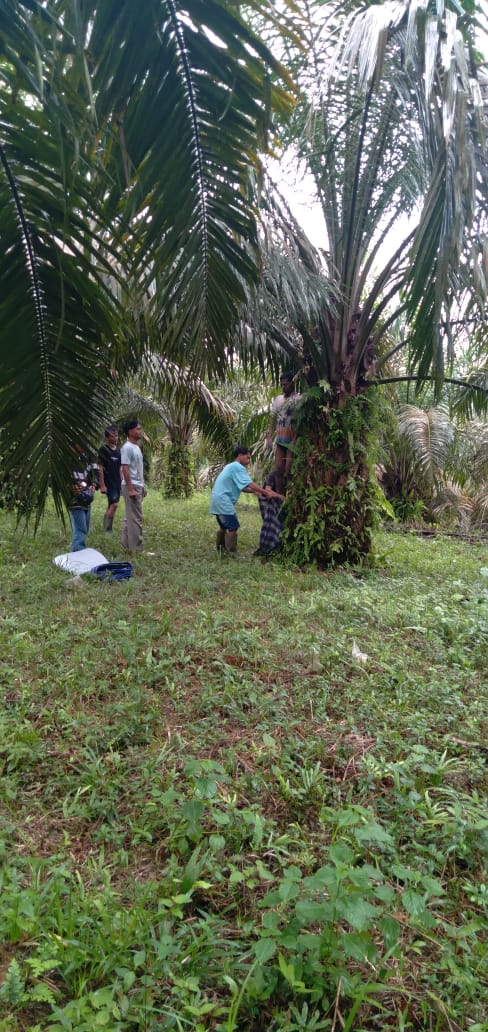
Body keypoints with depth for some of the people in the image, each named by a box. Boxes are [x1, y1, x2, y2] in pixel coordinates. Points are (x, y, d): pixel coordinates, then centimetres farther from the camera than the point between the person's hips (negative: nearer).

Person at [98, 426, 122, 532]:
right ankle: (107, 529, -10)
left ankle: (106, 528, 15)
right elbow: (100, 468, -10)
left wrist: (121, 482, 16)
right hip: (108, 482, -7)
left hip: (117, 482, 7)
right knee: (114, 504, -16)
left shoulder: (118, 450, 13)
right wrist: (102, 485, -14)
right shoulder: (103, 450, -7)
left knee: (111, 505, 9)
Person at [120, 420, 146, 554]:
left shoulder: (136, 447, 15)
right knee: (135, 518, -7)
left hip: (137, 486, 10)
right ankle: (136, 549, -3)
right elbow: (125, 469, -19)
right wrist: (131, 489, -22)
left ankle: (127, 545, 20)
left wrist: (142, 486, 20)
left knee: (130, 517, 13)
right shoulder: (127, 448, -14)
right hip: (131, 487, -10)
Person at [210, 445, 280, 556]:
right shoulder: (238, 467, -11)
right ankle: (231, 553, -4)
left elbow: (241, 487, 20)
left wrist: (254, 491, 9)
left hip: (217, 499, 10)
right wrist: (266, 492, -15)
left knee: (224, 526, 21)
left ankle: (220, 549, 30)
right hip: (223, 500, -10)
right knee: (233, 527, -6)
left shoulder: (231, 466, 21)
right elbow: (249, 484, -18)